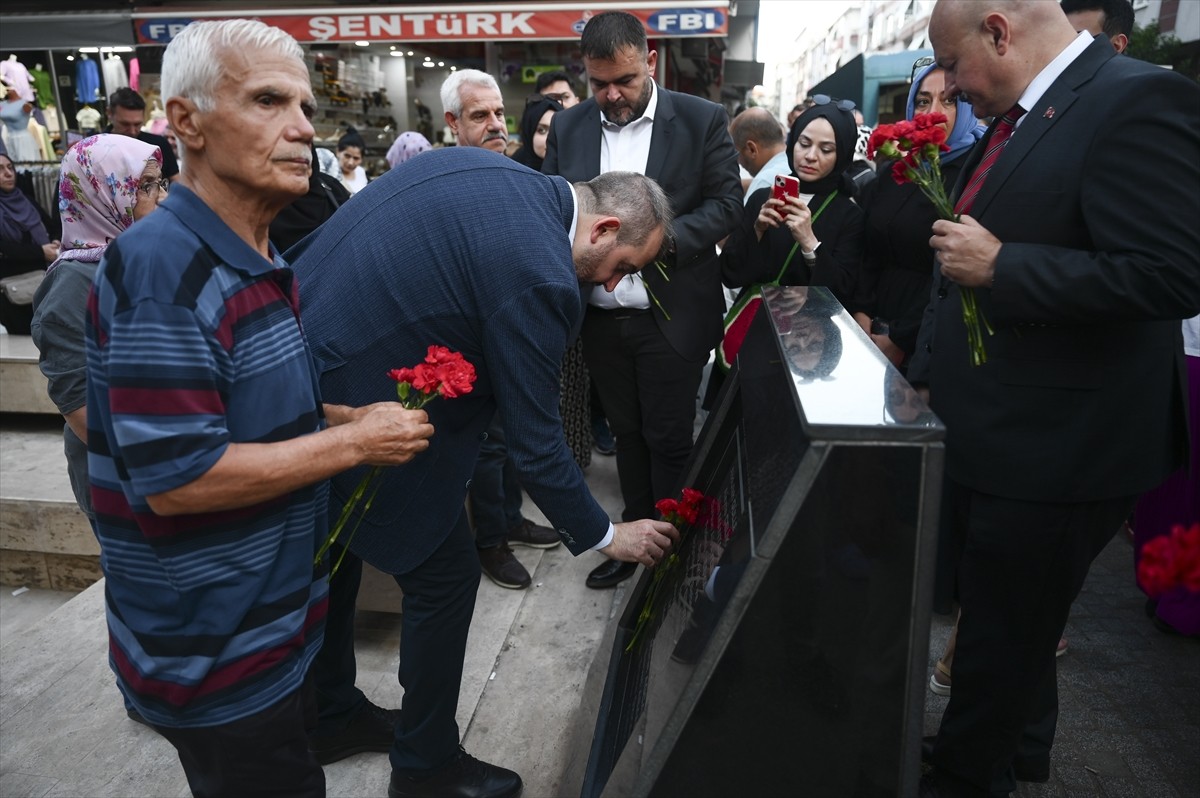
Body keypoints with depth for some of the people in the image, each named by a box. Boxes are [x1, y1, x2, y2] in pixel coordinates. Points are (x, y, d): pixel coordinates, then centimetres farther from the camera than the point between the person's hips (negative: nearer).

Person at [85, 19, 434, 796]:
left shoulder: (262, 265, 7)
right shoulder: (163, 270, -24)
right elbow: (173, 479, -28)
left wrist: (356, 415, 1)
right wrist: (356, 442, -21)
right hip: (212, 651, -9)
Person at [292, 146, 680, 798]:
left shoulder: (479, 164, 5)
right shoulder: (540, 275, -22)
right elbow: (536, 445, -17)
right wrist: (606, 536, -3)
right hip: (357, 408, -10)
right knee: (446, 576, 7)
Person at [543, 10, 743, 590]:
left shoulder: (701, 120, -3)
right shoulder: (568, 128, 5)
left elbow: (725, 203, -4)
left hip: (671, 317, -3)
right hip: (601, 317, 3)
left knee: (669, 438, 6)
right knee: (627, 433, 16)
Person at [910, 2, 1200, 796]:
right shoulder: (1017, 119, 10)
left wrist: (997, 265, -22)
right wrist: (931, 373, 18)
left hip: (1055, 451, -9)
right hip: (990, 434, 9)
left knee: (1000, 634, 8)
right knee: (1009, 617, 25)